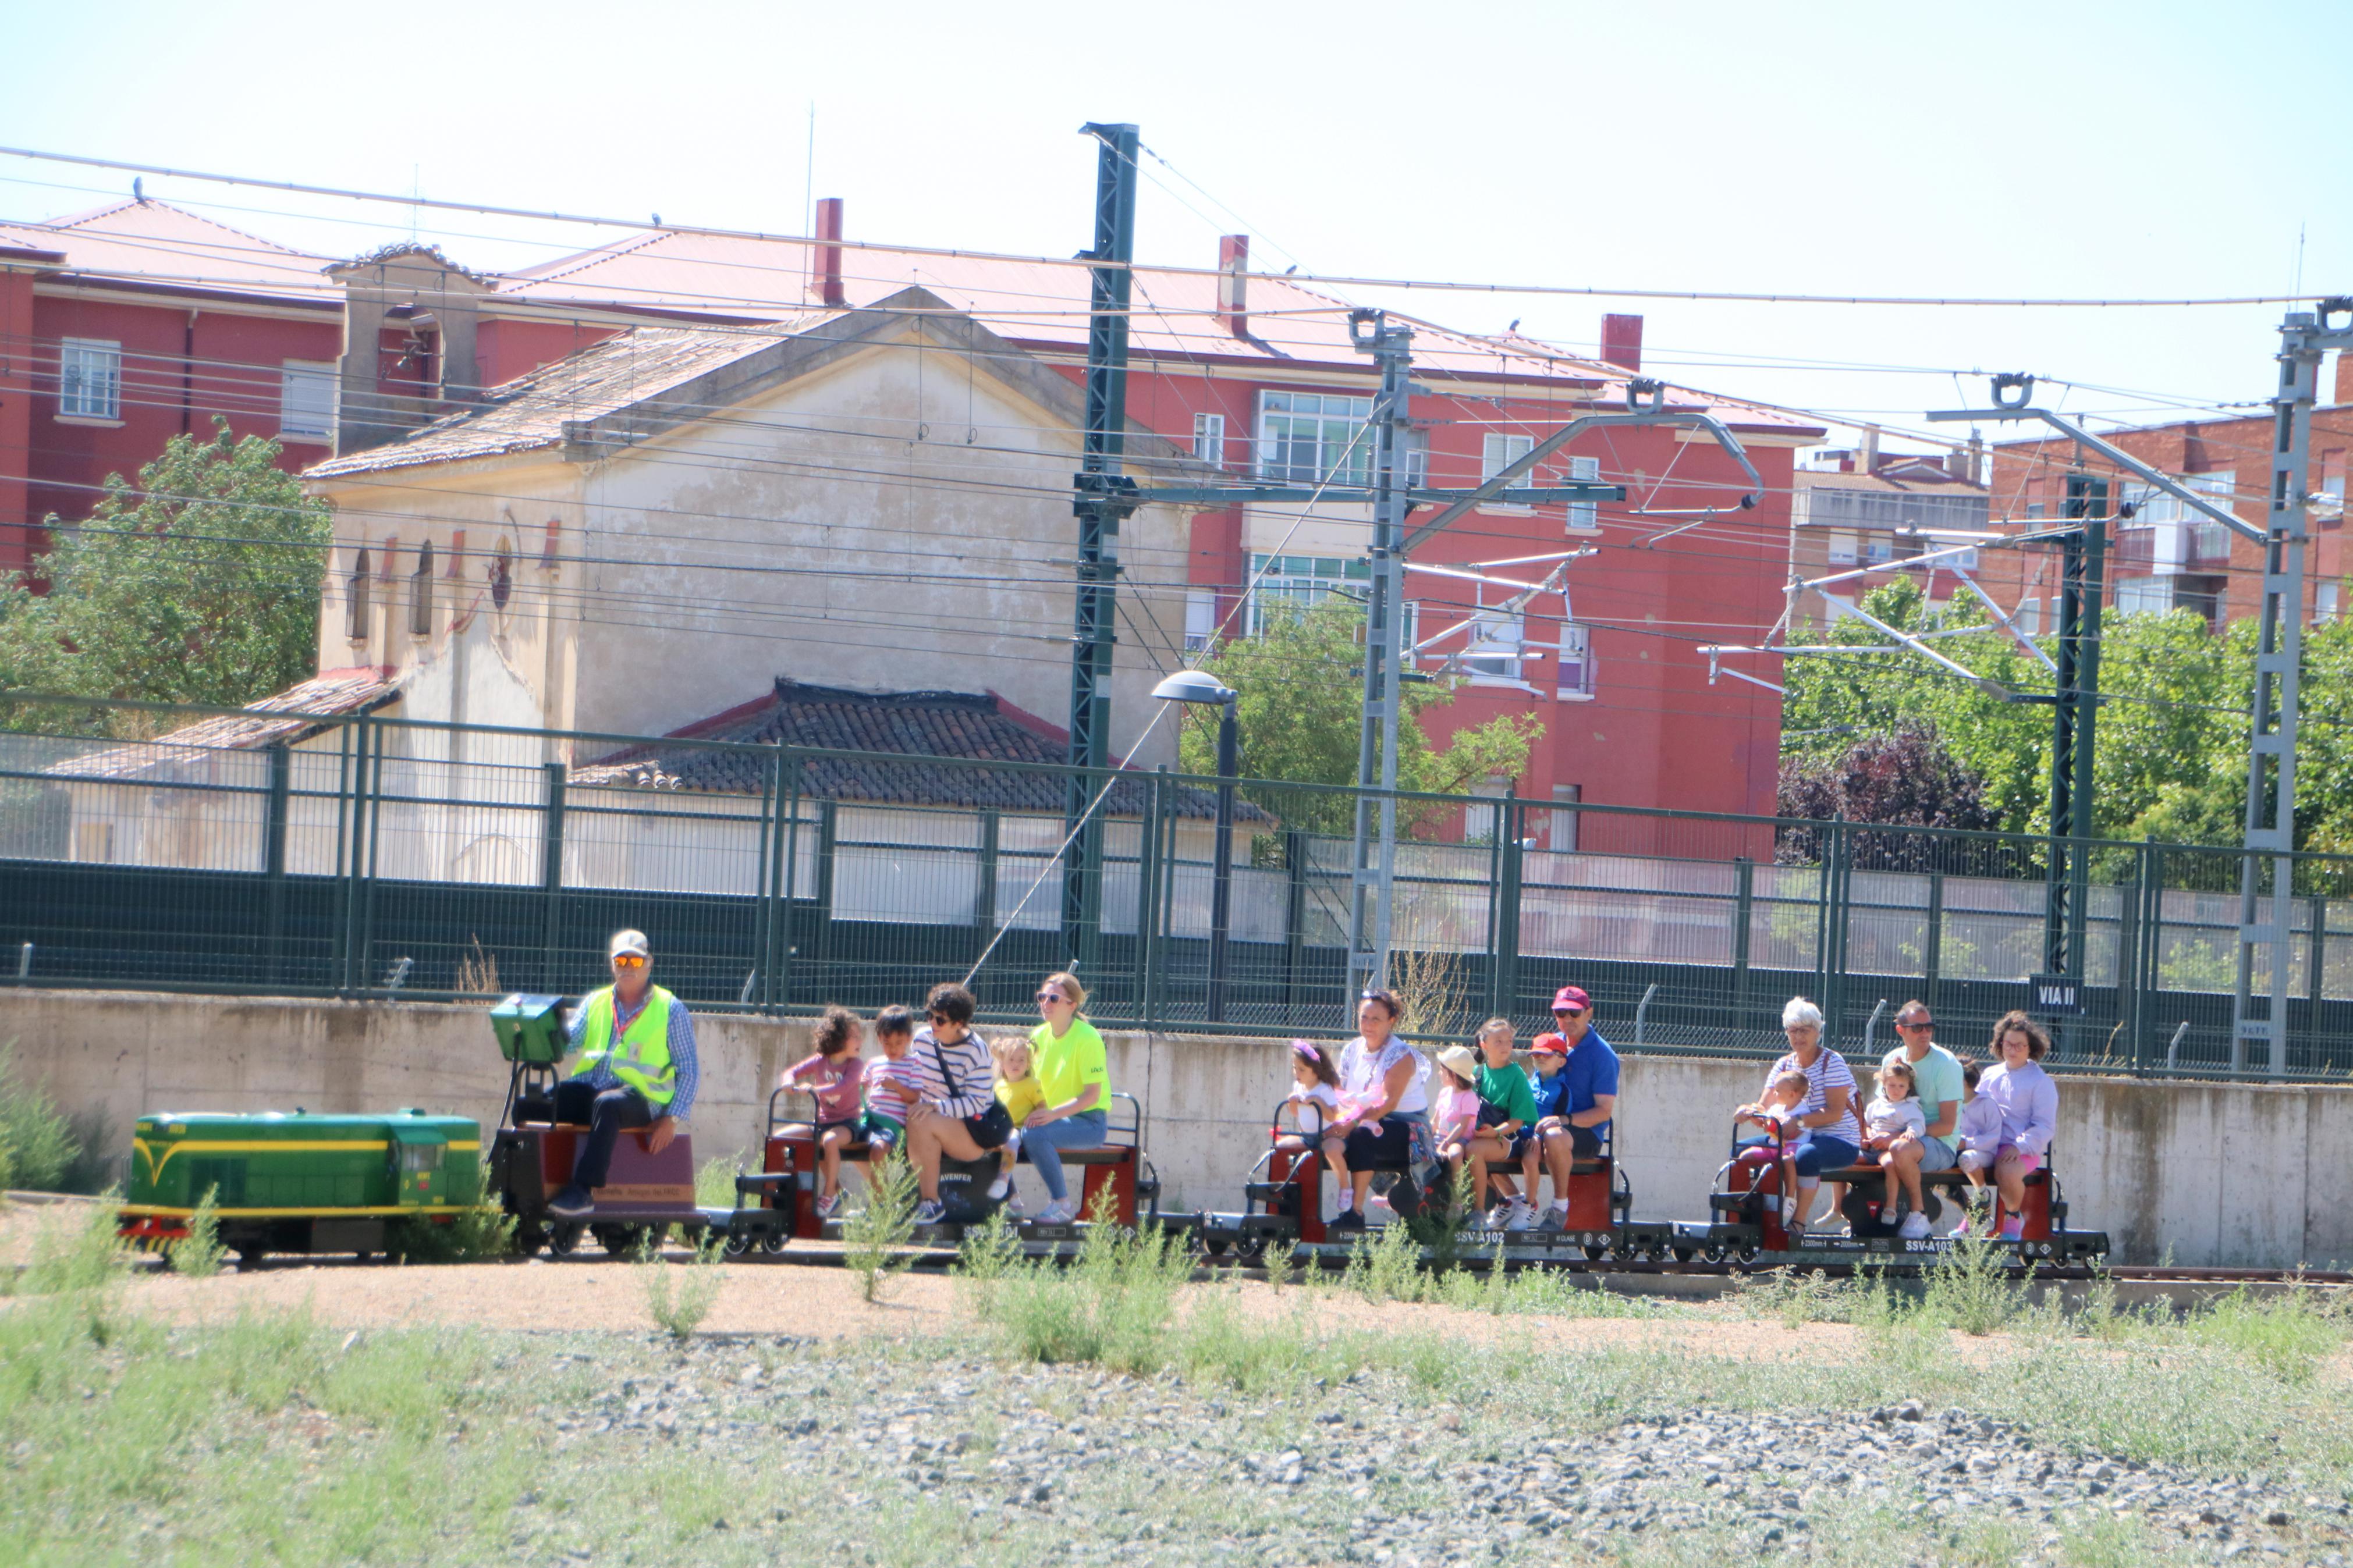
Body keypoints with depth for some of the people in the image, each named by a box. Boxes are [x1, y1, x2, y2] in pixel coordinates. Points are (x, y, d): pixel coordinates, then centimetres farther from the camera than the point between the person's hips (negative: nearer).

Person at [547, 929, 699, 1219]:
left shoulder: (670, 1009, 8)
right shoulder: (595, 1003, 19)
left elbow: (688, 1070, 4)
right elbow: (569, 1040, 5)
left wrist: (672, 1119, -8)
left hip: (640, 1097, -4)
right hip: (589, 1089, 4)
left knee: (607, 1104, -39)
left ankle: (584, 1192, -45)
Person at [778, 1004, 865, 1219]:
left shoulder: (855, 1065, -6)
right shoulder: (820, 1062, 6)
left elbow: (843, 1087, -23)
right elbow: (791, 1072, 5)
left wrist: (813, 1090, -35)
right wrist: (788, 1082, -19)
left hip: (846, 1122, -5)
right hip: (822, 1121, 5)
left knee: (830, 1140, -39)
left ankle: (830, 1194, -23)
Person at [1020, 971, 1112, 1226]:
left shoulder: (1087, 1038, -15)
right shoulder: (1039, 1036, 7)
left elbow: (1092, 1095, -18)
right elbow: (1036, 1084, 16)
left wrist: (1053, 1113, -29)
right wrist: (1037, 1111, -6)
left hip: (1089, 1121, -7)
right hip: (1053, 1117, 7)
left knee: (1035, 1135, -33)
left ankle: (1063, 1204, -21)